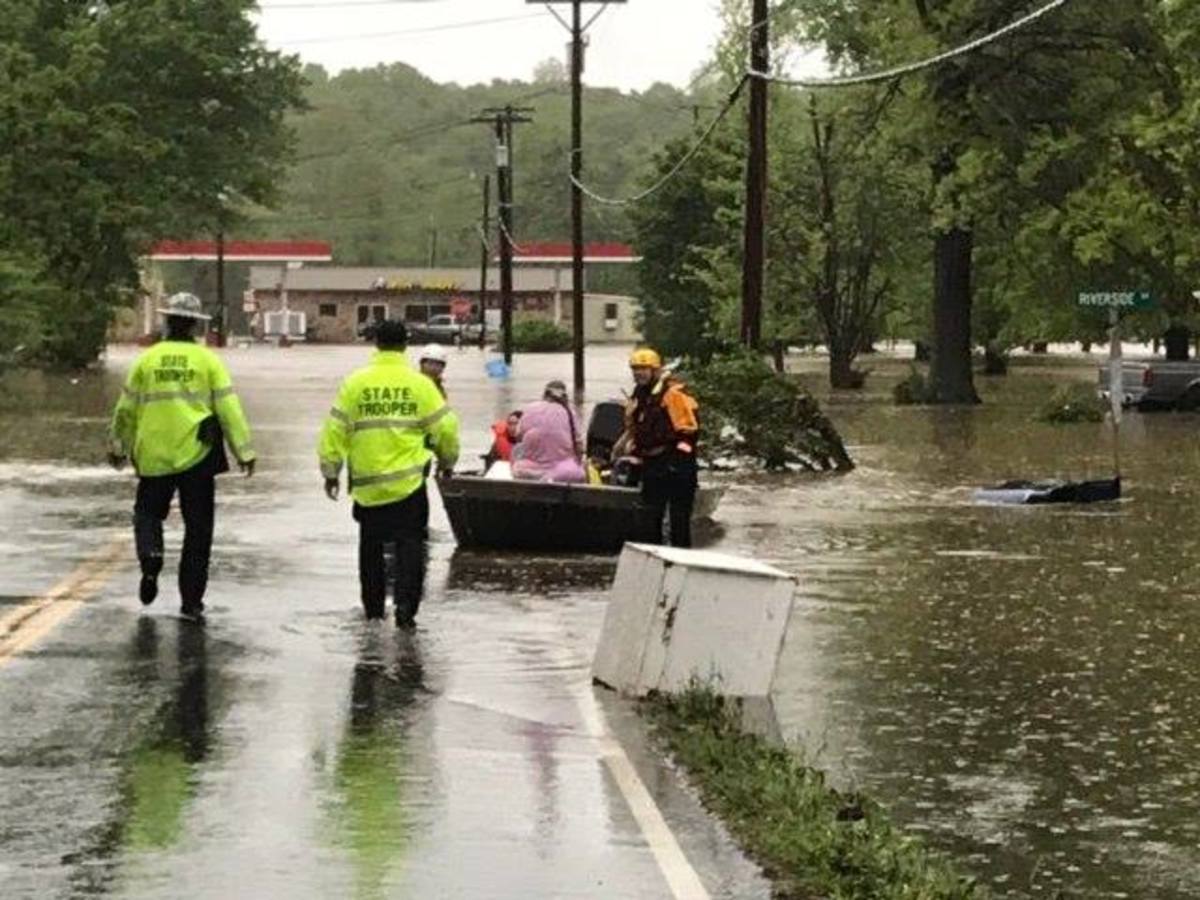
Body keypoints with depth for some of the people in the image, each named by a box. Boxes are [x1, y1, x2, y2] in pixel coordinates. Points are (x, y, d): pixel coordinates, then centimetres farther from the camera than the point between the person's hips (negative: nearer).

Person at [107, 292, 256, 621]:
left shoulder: (147, 360, 2)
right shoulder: (208, 360, -1)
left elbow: (126, 409, 9)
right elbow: (229, 409, -4)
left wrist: (118, 446, 23)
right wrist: (244, 452, 1)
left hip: (154, 457, 1)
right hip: (197, 455, -1)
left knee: (148, 511, 18)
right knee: (198, 528, 7)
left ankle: (150, 554, -13)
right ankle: (191, 600, 6)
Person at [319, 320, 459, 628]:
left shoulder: (355, 383, -2)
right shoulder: (420, 384, -3)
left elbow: (335, 429, 0)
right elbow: (445, 428, 1)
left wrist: (331, 470, 10)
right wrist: (447, 461, 19)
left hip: (367, 481, 1)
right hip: (408, 480, -1)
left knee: (371, 544, 14)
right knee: (409, 543, 2)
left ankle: (373, 606, 20)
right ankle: (405, 605, -10)